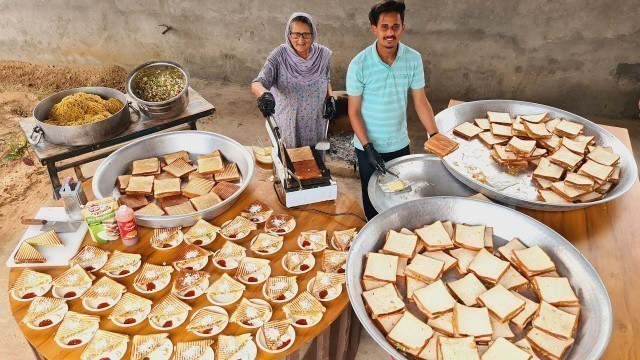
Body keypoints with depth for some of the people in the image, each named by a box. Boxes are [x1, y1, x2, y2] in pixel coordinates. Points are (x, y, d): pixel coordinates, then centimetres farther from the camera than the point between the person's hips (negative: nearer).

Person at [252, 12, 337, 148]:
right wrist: (264, 94, -47)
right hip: (287, 126, -2)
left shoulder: (322, 54, -8)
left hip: (315, 126, 2)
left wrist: (330, 98, -8)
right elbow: (257, 83, -25)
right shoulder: (279, 56, -16)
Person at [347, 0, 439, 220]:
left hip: (400, 144, 3)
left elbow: (420, 101, -2)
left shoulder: (413, 59, -9)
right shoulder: (359, 64, -17)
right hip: (369, 147, -2)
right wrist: (368, 147, -20)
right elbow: (354, 111, -13)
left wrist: (435, 136, -9)